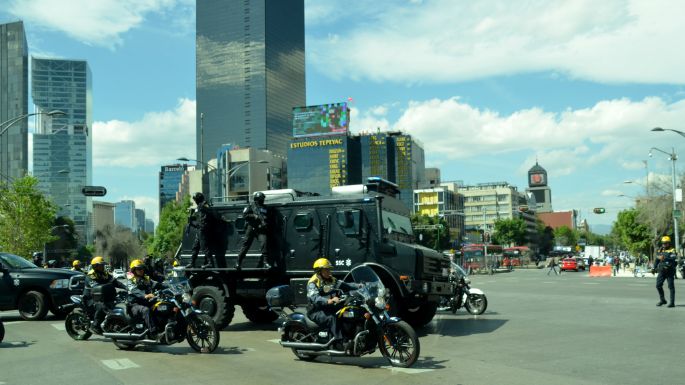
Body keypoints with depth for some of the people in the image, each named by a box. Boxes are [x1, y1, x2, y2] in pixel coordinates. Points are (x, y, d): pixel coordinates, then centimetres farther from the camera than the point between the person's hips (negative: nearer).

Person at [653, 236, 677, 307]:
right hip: (662, 271, 6)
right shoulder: (660, 250, 13)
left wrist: (664, 258, -36)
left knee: (671, 287, -2)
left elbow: (673, 259, -24)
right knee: (658, 285, 2)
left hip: (670, 271, -5)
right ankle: (662, 300, 19)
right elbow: (657, 260, 22)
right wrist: (654, 268, 17)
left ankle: (672, 302, 3)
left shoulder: (672, 250, -6)